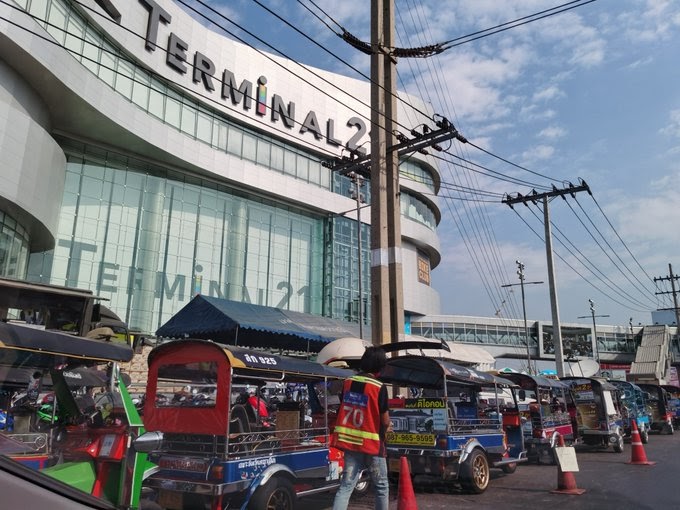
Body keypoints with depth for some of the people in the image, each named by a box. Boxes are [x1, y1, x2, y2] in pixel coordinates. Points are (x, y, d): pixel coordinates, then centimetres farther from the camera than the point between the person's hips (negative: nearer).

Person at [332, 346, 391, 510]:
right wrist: (386, 427, 14)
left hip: (350, 441, 5)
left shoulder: (348, 383, 2)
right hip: (371, 443, -4)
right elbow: (385, 420, -10)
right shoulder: (379, 387, -15)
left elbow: (344, 409, 10)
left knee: (346, 485, 6)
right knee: (381, 486, 15)